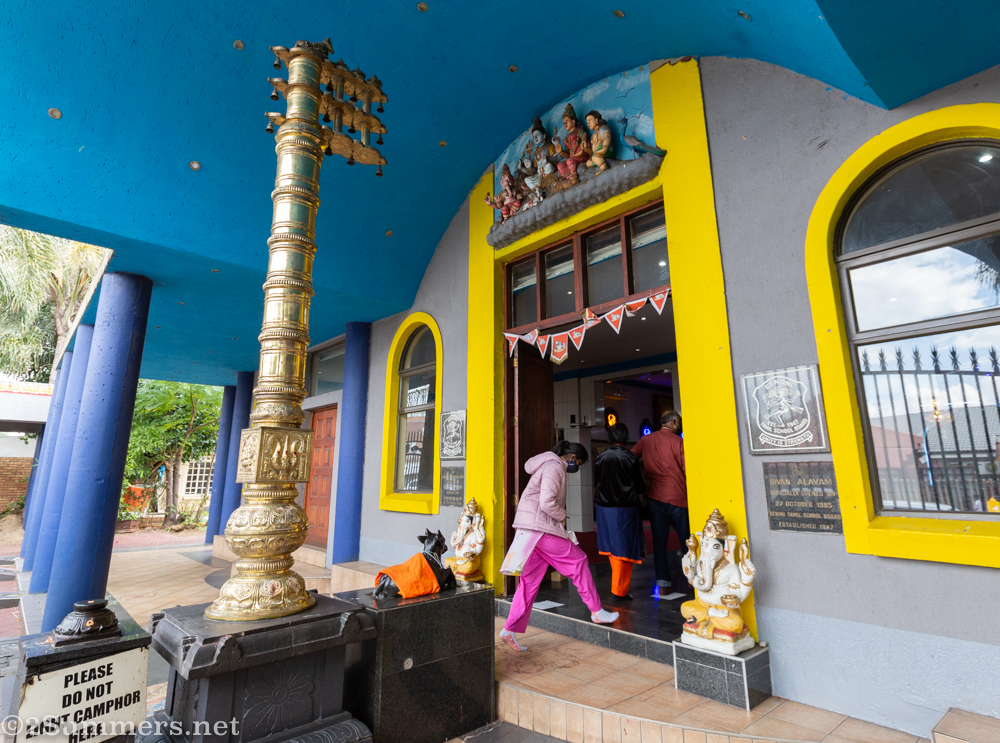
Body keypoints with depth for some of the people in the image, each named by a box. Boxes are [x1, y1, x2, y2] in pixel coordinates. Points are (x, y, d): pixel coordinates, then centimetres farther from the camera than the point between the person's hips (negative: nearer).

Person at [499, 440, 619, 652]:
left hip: (531, 529, 10)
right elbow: (547, 502, -24)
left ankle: (510, 629, 12)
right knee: (578, 560, 2)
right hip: (540, 527, -10)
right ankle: (596, 612, 14)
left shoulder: (552, 466, 21)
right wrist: (562, 517, -6)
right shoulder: (554, 467, -12)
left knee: (530, 580, 10)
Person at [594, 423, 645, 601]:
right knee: (624, 549, 5)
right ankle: (619, 590, 10)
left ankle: (618, 584, 32)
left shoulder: (600, 457, -3)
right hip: (625, 509, -4)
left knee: (613, 547, 18)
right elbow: (639, 487, -8)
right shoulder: (630, 458, -13)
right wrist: (643, 484, 14)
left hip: (604, 508, 4)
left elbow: (596, 484, 4)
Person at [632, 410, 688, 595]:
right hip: (677, 498, -3)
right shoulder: (678, 441, -6)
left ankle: (662, 581, 7)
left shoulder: (646, 440, 7)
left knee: (659, 540, 7)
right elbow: (688, 471, -7)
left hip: (654, 497, 4)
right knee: (687, 539, 9)